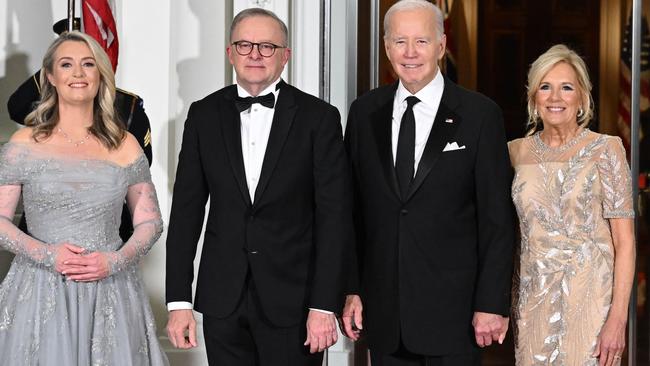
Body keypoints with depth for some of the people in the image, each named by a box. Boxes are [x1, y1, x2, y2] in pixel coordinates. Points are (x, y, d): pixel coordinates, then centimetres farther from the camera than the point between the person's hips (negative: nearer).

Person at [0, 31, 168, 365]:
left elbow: (150, 222, 7)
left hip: (109, 289, 2)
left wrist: (115, 260, -10)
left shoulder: (124, 146, 5)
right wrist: (47, 255, -15)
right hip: (42, 292, -1)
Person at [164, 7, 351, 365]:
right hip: (222, 299, 2)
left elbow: (334, 215, -5)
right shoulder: (204, 115, 5)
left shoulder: (319, 117, -2)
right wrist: (178, 300, -1)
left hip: (293, 299, -2)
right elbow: (186, 210, 5)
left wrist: (324, 306, -12)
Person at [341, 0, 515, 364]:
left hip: (453, 311, -3)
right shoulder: (365, 112, 7)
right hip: (384, 310, 3)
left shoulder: (480, 114, -4)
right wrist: (351, 289, 3)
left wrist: (492, 303, -8)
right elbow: (352, 209, 9)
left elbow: (497, 220, -5)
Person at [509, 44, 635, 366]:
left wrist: (618, 318, -17)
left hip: (590, 299, -3)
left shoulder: (605, 150, -6)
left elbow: (624, 241, -8)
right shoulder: (517, 152, 6)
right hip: (534, 300, 4)